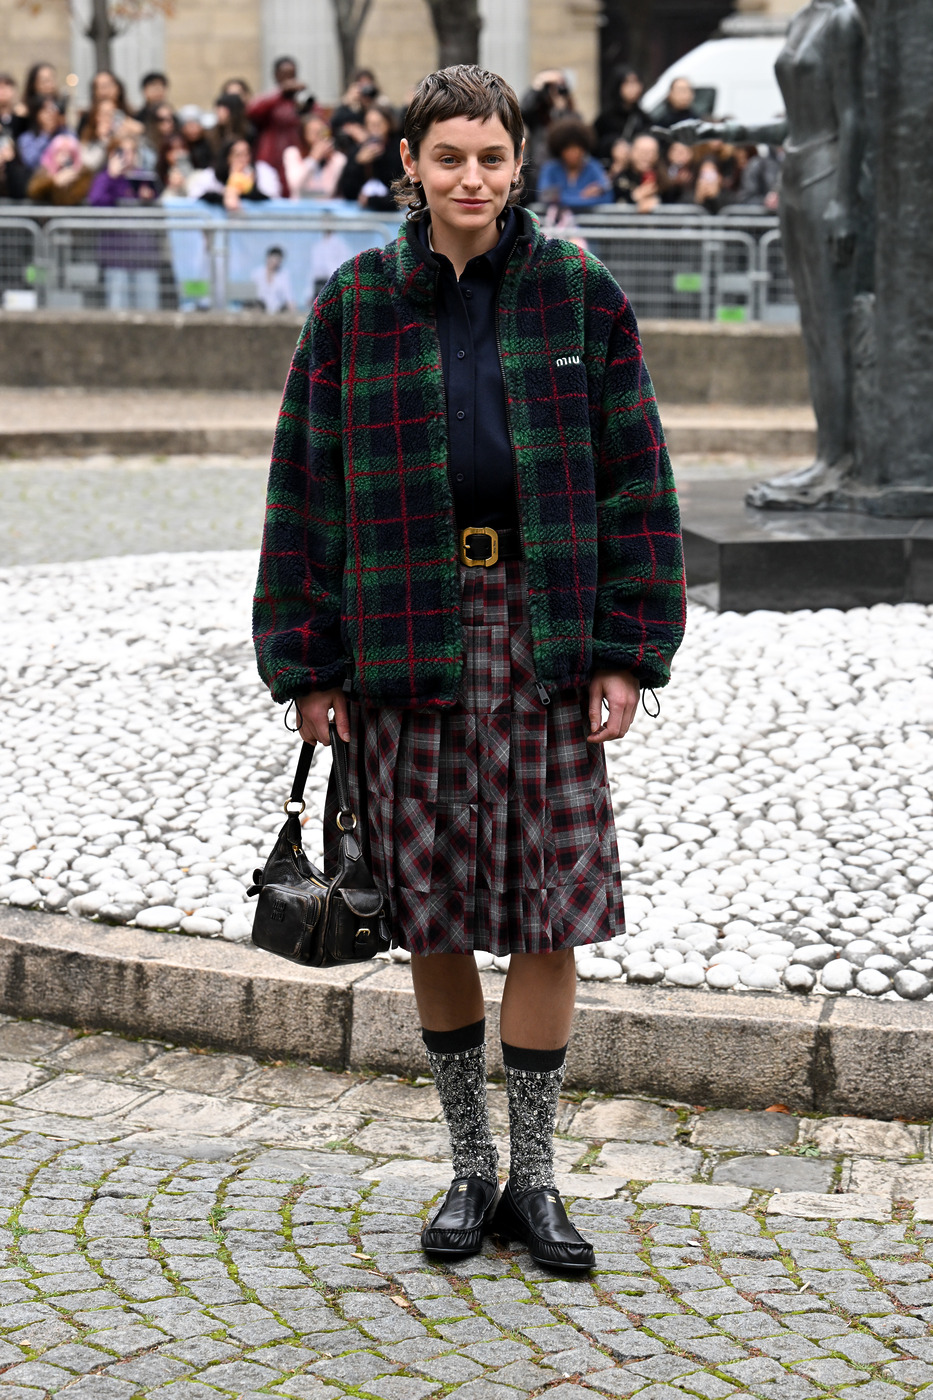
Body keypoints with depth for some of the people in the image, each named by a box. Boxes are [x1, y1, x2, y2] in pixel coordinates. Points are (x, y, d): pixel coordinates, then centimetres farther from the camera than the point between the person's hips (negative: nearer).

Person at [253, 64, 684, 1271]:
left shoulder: (578, 297, 4)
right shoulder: (354, 307, 4)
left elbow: (633, 479, 4)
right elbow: (308, 488, 5)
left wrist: (627, 651, -3)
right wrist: (307, 664, 0)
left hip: (542, 627, 0)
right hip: (405, 634, 1)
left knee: (550, 911, -1)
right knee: (433, 918, 6)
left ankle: (533, 1178, 13)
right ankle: (470, 1167, 21)